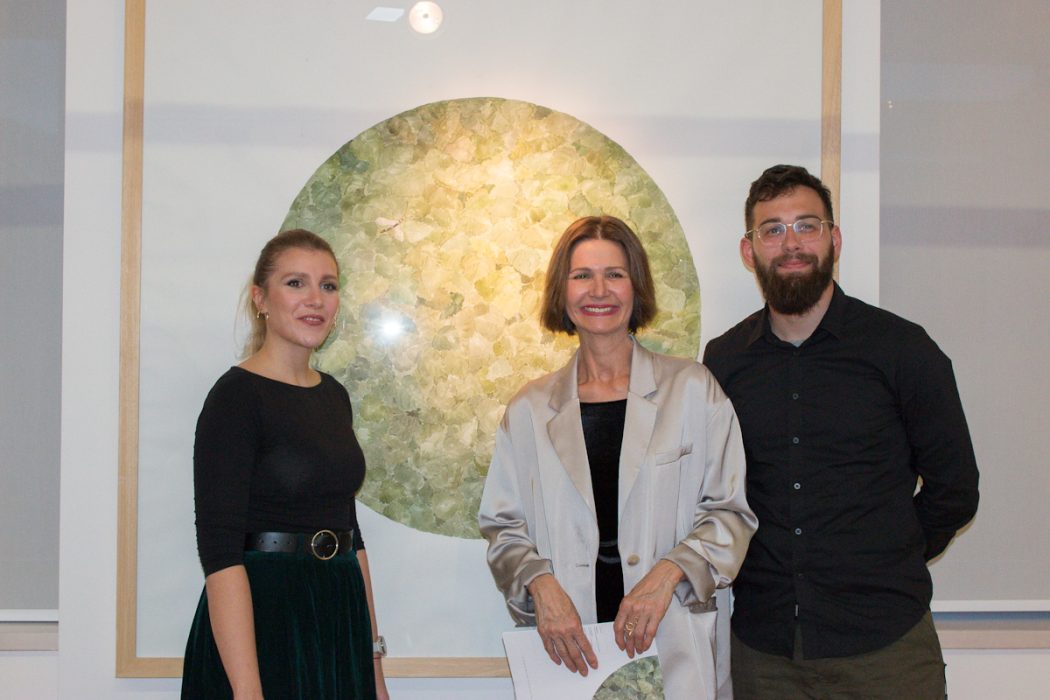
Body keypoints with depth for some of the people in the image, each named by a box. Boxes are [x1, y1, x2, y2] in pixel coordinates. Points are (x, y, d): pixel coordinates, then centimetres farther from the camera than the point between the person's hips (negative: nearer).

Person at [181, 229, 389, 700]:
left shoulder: (334, 396, 10)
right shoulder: (236, 395, -12)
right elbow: (219, 548, -19)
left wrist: (373, 655, 13)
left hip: (338, 621, 7)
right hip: (261, 621, -7)